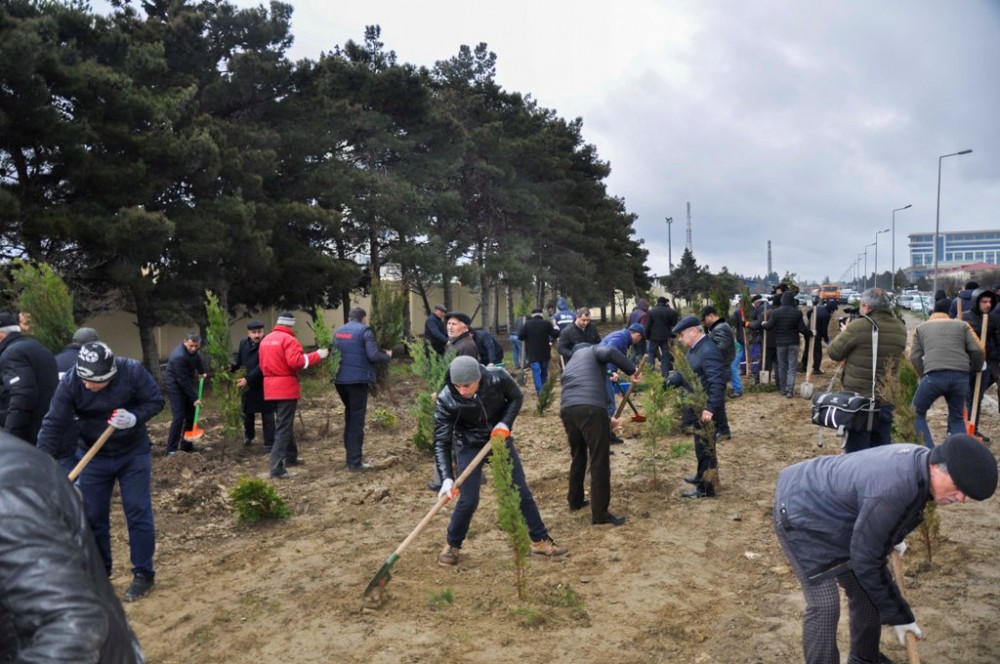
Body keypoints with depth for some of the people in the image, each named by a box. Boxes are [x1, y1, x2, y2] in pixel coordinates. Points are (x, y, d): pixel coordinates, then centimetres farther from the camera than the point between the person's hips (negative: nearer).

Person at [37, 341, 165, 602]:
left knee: (138, 512, -1)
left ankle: (143, 573, 11)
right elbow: (54, 424, -19)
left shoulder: (133, 371, -23)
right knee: (93, 516, 8)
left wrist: (135, 418, -30)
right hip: (93, 457, 2)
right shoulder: (70, 383, -20)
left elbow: (156, 401, -11)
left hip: (133, 453, -2)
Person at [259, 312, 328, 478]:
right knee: (284, 427, -7)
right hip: (286, 388, -8)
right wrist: (317, 355, -17)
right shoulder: (288, 339, -13)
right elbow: (295, 361, -24)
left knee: (283, 423, 23)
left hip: (271, 388, 8)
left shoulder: (266, 340, 13)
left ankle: (290, 456, 36)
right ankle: (276, 468, -12)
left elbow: (263, 364, 19)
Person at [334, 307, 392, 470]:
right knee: (357, 419, -1)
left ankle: (351, 455, 24)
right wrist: (387, 355, 1)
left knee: (349, 416, 20)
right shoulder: (364, 331, -8)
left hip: (340, 379, 6)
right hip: (358, 379, -6)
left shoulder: (338, 331, 12)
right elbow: (373, 355, -16)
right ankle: (355, 461, -1)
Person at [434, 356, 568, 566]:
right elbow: (441, 442, -26)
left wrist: (505, 423, -20)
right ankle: (452, 546, 19)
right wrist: (446, 478, -36)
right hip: (468, 445, -2)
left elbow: (516, 397, -5)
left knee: (521, 491, 8)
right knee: (468, 500, -6)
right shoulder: (446, 400, -30)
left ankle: (541, 540, 24)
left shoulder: (498, 379, -28)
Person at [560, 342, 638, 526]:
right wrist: (632, 370, 5)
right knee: (599, 460, -2)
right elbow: (609, 352, -5)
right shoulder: (591, 351, 21)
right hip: (590, 408, -7)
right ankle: (599, 513, -1)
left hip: (567, 410, 7)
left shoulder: (568, 366, 38)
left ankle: (575, 501, 37)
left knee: (577, 456, 26)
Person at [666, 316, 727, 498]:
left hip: (704, 410, -10)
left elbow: (718, 382, -28)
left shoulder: (708, 351, -23)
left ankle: (706, 489, 10)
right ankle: (702, 476, 40)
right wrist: (665, 384, 3)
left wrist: (710, 408, -31)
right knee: (701, 446, 24)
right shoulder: (694, 349, 10)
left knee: (705, 447, 1)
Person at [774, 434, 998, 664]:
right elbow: (865, 561, -26)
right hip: (801, 513, -10)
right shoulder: (893, 490, -38)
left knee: (865, 590, 14)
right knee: (825, 604, -15)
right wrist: (897, 615, -13)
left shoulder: (921, 458, -8)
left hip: (829, 506, 10)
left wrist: (893, 538, 32)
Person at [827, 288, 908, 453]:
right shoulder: (900, 329, 6)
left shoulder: (859, 326, -14)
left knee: (856, 452, 2)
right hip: (886, 400, 6)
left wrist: (844, 333, 12)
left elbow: (833, 353, -5)